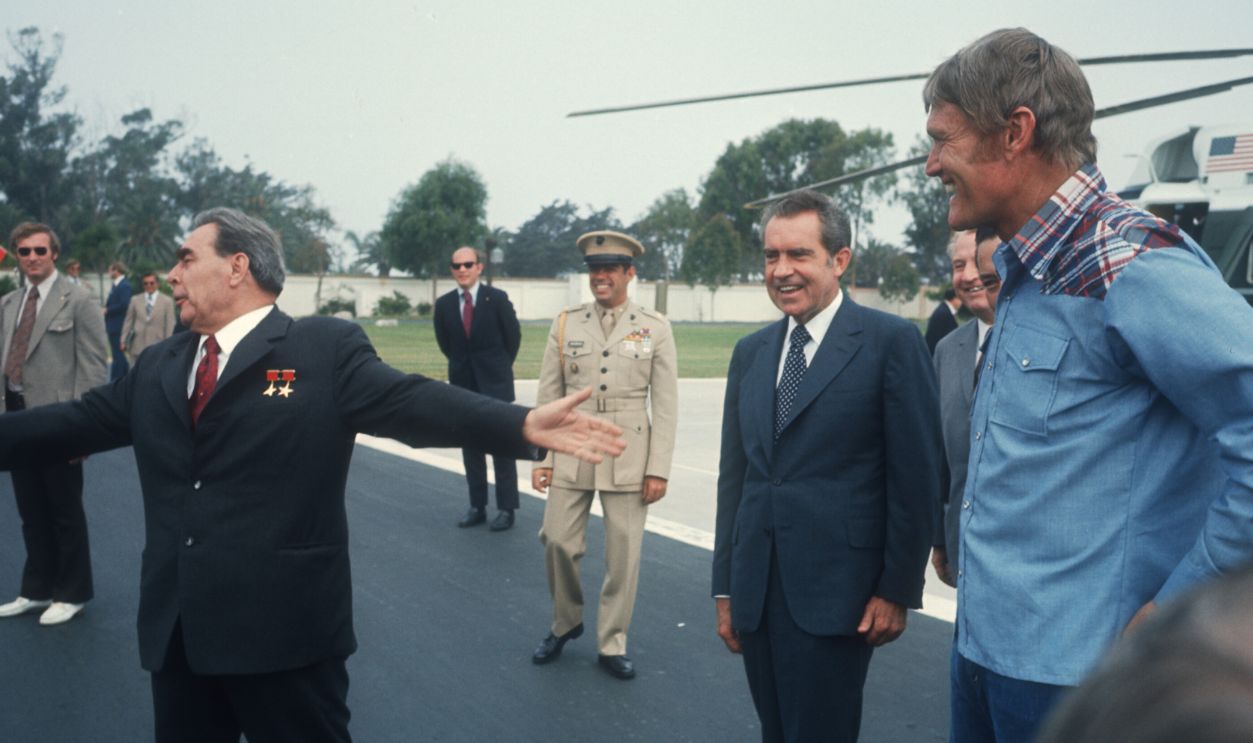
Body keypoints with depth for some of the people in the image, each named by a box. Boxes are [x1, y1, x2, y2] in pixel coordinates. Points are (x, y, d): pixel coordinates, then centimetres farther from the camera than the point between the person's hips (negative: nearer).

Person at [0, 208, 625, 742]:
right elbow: (77, 422, 18)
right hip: (174, 626, 6)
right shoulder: (157, 367, 13)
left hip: (284, 626, -6)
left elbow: (414, 402, -18)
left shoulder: (327, 350, -7)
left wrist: (526, 425, -32)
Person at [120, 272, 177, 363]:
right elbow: (128, 321, 12)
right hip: (137, 348, 2)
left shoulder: (167, 301, 3)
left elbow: (170, 326, 1)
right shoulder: (135, 300, 10)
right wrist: (123, 341, 6)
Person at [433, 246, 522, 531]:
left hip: (494, 382, -3)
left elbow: (513, 335, 3)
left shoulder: (497, 298, -8)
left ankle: (506, 508, 5)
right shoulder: (444, 304, 1)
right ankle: (477, 506, 15)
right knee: (470, 447, 8)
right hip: (463, 383, 4)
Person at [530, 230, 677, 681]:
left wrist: (659, 469, -6)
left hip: (628, 458, -1)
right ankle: (565, 623, 29)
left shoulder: (655, 328, 0)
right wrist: (540, 457, 1)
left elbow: (665, 404, -1)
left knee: (623, 554, 4)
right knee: (558, 542, 3)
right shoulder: (565, 325, 4)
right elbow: (548, 396, 6)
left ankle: (611, 644, 20)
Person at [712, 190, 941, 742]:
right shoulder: (750, 352, 11)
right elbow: (734, 475, 13)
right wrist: (726, 588, 12)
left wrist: (897, 589, -8)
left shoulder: (891, 341, -6)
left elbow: (916, 477, -7)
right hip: (755, 593, 6)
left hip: (835, 593, -5)